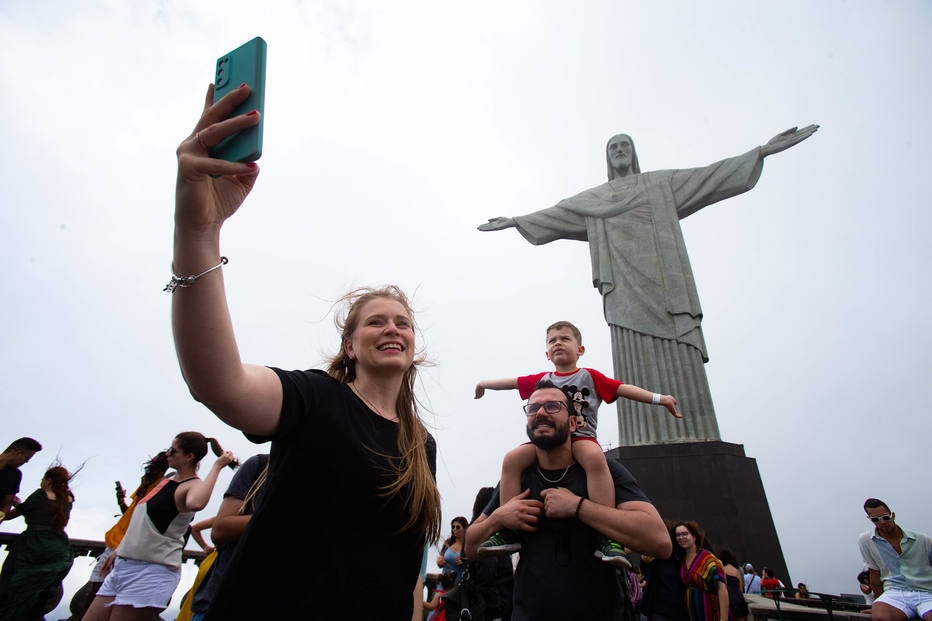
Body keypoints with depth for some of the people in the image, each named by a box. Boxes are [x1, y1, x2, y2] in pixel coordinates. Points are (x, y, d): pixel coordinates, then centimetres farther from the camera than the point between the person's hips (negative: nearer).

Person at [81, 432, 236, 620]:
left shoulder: (194, 486, -18)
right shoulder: (169, 478, 11)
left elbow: (195, 503, -45)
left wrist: (217, 466, -37)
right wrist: (119, 550, 25)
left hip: (152, 572, -9)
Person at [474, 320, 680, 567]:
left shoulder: (590, 376, 10)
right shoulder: (541, 379, 17)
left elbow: (623, 388, 6)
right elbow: (514, 382, 24)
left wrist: (659, 398, 0)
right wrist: (484, 383, 29)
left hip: (581, 437, -3)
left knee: (595, 457, -37)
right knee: (512, 459, -21)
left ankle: (606, 538, -35)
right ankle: (509, 531, -15)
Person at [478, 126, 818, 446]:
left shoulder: (661, 183, 24)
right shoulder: (593, 198, 26)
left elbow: (711, 175, 18)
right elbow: (554, 214, 23)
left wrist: (765, 149, 11)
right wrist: (514, 221, 18)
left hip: (662, 277, 0)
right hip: (625, 284, 0)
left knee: (676, 357, -13)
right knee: (636, 360, -12)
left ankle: (690, 436, -16)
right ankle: (648, 441, -19)